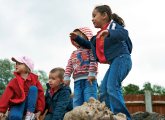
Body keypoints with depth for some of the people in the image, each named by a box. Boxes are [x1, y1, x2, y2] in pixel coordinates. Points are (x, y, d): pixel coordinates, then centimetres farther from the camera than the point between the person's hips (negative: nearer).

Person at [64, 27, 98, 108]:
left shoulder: (90, 48, 5)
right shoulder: (74, 53, 27)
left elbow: (93, 60, -8)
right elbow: (69, 66, 19)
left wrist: (92, 73, -18)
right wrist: (67, 77, 6)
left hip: (88, 79, -7)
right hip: (77, 80, 7)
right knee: (77, 103, 3)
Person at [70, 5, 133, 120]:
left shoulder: (113, 25, -1)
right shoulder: (99, 35, 23)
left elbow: (124, 33, -23)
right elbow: (89, 45, 39)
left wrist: (109, 33, -41)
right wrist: (77, 38, 28)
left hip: (121, 59, -10)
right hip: (114, 63, 10)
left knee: (112, 87, -24)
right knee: (104, 90, 3)